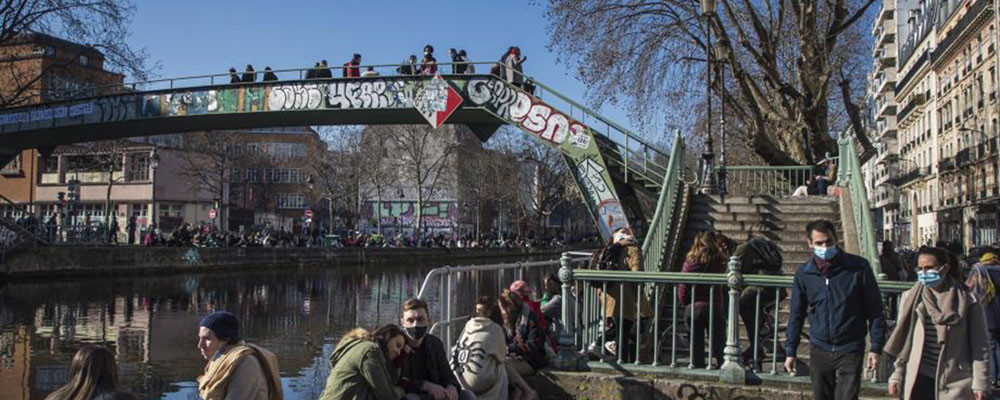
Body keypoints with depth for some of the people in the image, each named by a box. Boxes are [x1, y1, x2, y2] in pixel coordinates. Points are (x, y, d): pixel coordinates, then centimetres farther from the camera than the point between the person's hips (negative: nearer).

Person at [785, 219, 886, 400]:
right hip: (819, 350, 3)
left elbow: (874, 310, -2)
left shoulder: (858, 267, -8)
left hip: (850, 350, -3)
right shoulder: (804, 273, 0)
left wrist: (876, 348, -5)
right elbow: (796, 314, 8)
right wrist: (790, 351, 7)